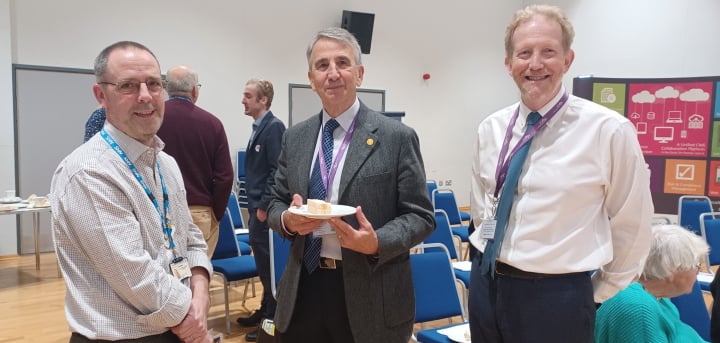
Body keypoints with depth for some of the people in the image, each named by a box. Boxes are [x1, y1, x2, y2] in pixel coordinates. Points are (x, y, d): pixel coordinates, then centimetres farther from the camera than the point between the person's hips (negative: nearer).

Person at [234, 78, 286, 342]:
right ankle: (266, 310, 29)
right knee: (263, 262, 17)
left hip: (265, 208, -9)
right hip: (256, 206, 9)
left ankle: (274, 319, 11)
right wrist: (253, 206, 16)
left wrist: (264, 207, -18)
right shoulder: (258, 127, 13)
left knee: (269, 264, -1)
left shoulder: (274, 127, -14)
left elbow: (277, 170, -20)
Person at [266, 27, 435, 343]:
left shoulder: (397, 137, -7)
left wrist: (377, 242, -22)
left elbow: (420, 216, -6)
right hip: (303, 290, 4)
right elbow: (275, 203, 12)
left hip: (370, 296, -3)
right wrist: (286, 219, -10)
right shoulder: (294, 137, 6)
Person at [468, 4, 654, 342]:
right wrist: (491, 258, 14)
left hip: (555, 296, -4)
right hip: (486, 284, 4)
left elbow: (632, 227, -2)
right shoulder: (490, 128, 2)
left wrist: (600, 294, 6)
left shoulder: (608, 130, -12)